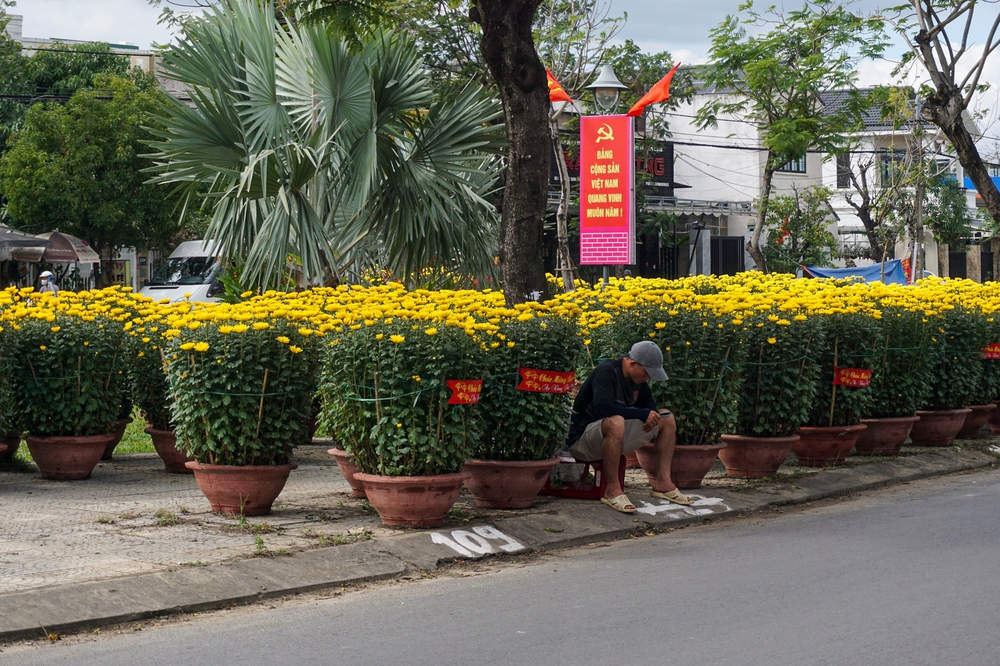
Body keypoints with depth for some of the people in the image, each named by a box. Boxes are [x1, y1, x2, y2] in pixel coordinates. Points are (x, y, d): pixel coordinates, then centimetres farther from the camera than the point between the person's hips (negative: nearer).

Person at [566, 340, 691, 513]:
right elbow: (602, 409, -33)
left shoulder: (637, 378, 6)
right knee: (615, 422, -42)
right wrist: (643, 414, -26)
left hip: (615, 437, 9)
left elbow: (648, 402, 20)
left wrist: (652, 416, -5)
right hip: (582, 439, -9)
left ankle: (663, 482, 1)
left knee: (667, 418, 5)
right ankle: (612, 490, -33)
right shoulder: (606, 372, -20)